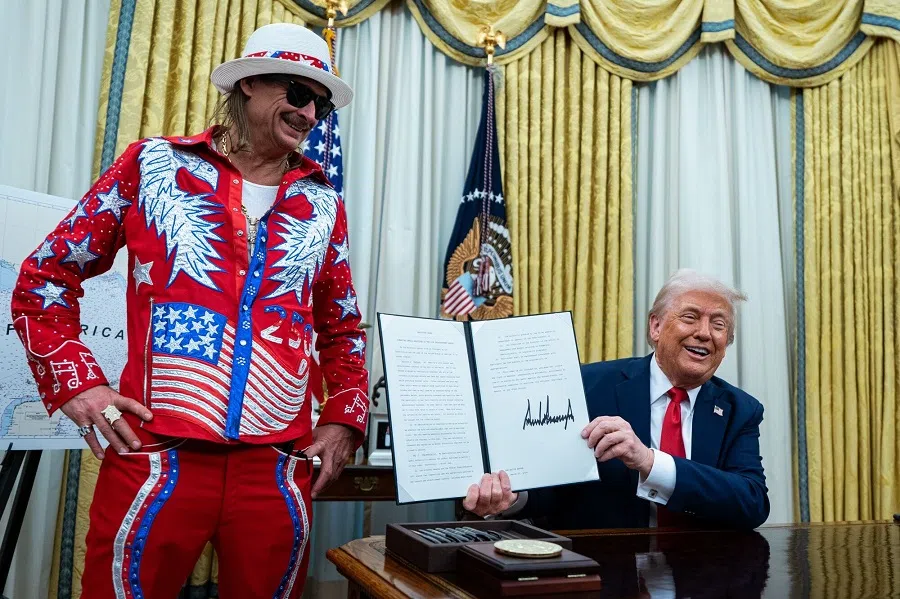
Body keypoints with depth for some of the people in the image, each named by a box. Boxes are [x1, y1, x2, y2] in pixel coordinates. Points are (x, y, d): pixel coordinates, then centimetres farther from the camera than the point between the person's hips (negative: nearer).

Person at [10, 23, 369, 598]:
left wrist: (345, 419, 9)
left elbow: (343, 327, 21)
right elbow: (45, 276, 9)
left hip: (279, 468, 3)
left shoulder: (322, 203, 11)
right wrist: (75, 382, -1)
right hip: (155, 458, -2)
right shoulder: (154, 164, 5)